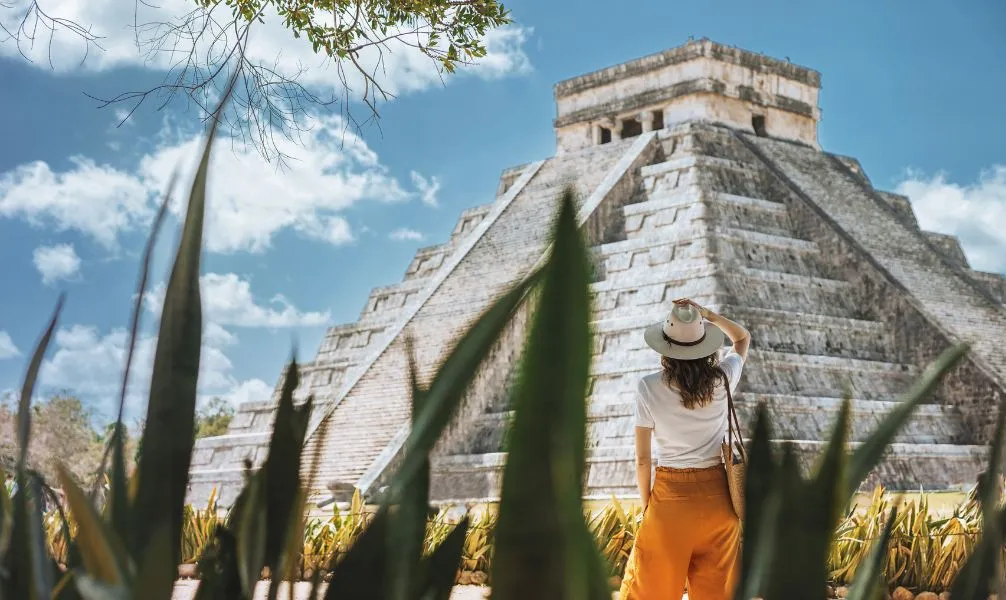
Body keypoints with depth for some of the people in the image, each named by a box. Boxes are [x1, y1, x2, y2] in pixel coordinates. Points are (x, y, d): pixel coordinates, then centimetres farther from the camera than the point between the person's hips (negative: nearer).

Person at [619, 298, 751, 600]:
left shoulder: (648, 388, -11)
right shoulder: (722, 379, -5)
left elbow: (642, 457, -6)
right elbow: (743, 338, 17)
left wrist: (646, 504, 7)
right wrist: (709, 315, 2)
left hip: (669, 495, -2)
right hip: (717, 495, 2)